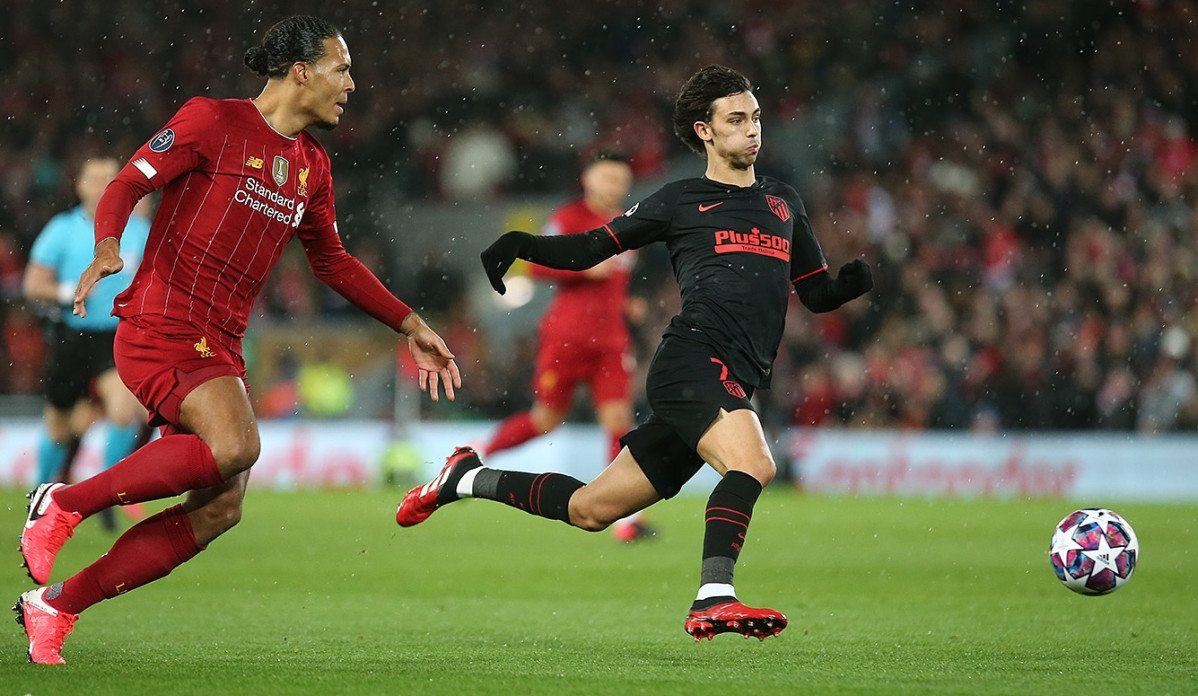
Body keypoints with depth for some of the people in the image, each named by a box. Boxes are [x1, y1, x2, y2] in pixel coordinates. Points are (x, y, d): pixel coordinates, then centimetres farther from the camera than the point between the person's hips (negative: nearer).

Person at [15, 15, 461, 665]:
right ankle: (64, 503, -15)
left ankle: (53, 605, 7)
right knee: (235, 446, -32)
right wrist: (107, 249, -28)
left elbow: (332, 263, 28)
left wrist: (411, 327, 25)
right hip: (162, 325, -8)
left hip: (220, 345, 8)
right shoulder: (211, 120, -4)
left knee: (218, 510, -2)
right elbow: (127, 184, -8)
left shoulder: (311, 166, 18)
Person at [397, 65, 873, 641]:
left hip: (734, 386, 5)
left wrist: (852, 283, 2)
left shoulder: (783, 203, 23)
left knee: (591, 509, 9)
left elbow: (818, 294, 25)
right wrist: (522, 244, -5)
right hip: (692, 360, -5)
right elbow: (589, 248, 12)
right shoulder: (681, 201, 9)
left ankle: (467, 479, 28)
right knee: (752, 463, -33)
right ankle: (713, 599, -37)